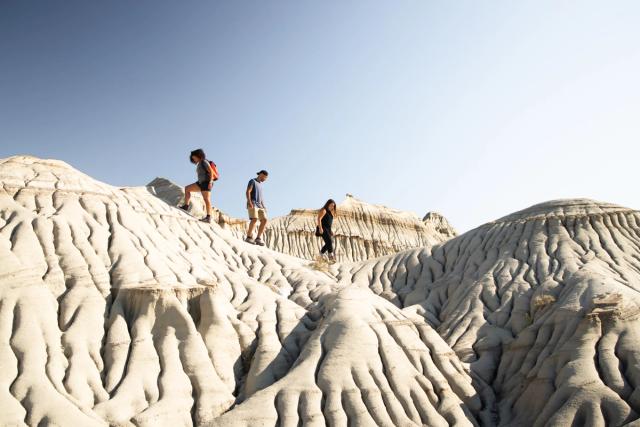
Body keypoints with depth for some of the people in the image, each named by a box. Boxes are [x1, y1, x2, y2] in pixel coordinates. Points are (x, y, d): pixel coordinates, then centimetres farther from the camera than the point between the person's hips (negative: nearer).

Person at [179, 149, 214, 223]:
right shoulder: (199, 164, 22)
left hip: (206, 182, -10)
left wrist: (210, 182, -24)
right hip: (201, 183, 10)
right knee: (187, 188, 7)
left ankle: (208, 217, -21)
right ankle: (186, 206, 1)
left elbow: (211, 172, -15)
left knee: (206, 200, -16)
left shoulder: (204, 162, -5)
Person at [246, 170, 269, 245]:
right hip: (252, 204, -8)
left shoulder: (260, 184, 26)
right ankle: (249, 237, -18)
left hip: (259, 205, 8)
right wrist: (249, 202, -23)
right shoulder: (252, 181, 2)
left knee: (264, 220, -9)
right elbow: (248, 192, -10)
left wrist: (263, 206, 15)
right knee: (254, 219, -24)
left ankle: (258, 238, -9)